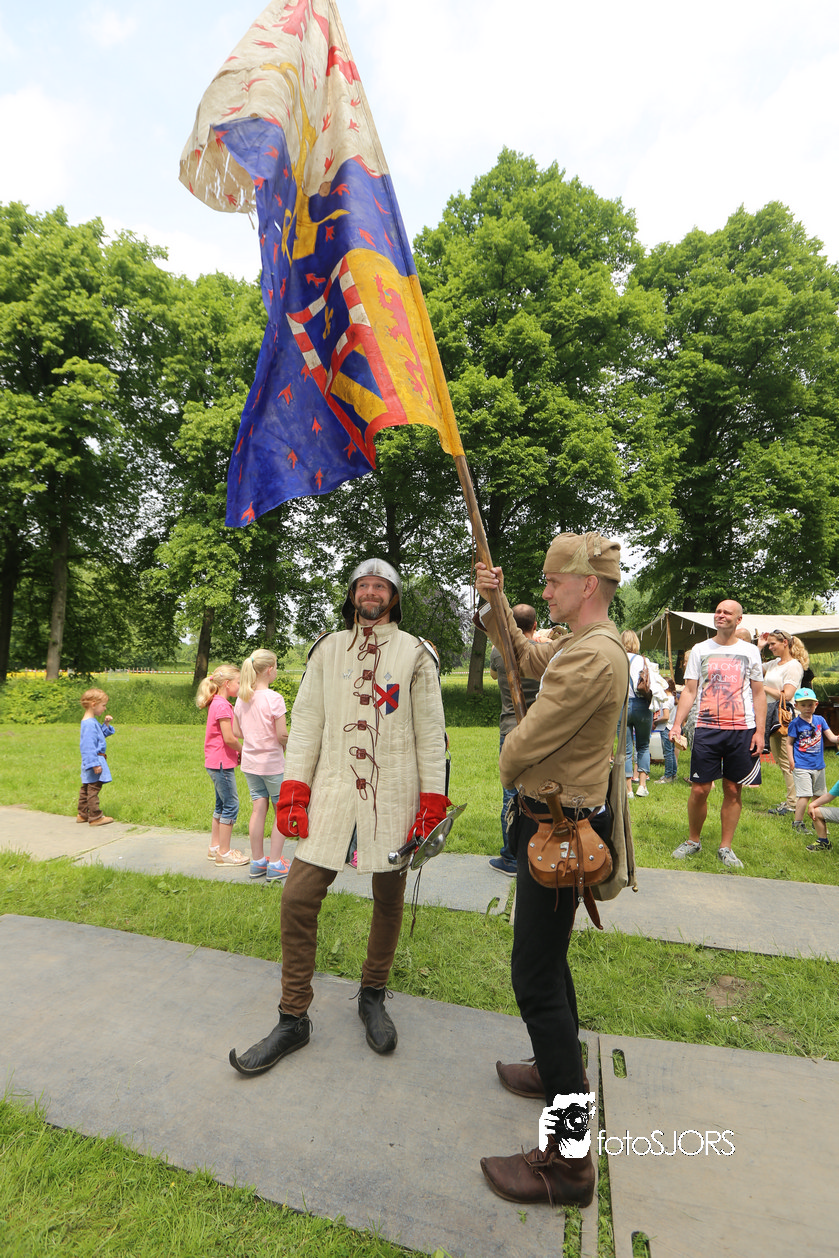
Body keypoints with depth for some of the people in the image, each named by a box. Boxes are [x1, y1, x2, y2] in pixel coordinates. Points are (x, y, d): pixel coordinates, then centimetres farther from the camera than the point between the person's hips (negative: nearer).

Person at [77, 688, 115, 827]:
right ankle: (95, 817, 2)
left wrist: (107, 724, 8)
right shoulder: (89, 724, -21)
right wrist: (95, 764, -25)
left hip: (92, 762, 11)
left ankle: (82, 814, 29)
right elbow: (89, 746, -25)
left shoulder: (93, 721, 11)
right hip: (93, 760, -11)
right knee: (93, 789, -4)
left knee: (86, 788, 18)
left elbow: (102, 734, 25)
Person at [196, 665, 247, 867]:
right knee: (231, 805, -2)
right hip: (222, 762, -10)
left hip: (216, 762, 10)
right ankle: (224, 853, 6)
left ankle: (215, 847, 28)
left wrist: (237, 752, 8)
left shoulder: (217, 703, 13)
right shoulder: (222, 705, -19)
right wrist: (243, 751, -6)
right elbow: (229, 738, -22)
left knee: (221, 804, 18)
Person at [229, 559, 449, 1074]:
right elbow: (306, 722, 6)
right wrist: (293, 790, -1)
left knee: (389, 900, 12)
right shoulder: (327, 650, 8)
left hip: (393, 799, -1)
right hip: (333, 794, 1)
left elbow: (430, 731, 0)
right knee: (298, 898, -3)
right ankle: (294, 1019, 17)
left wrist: (433, 803, -5)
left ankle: (373, 996, 37)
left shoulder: (416, 654, 2)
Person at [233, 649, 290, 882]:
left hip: (250, 763, 6)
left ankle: (257, 862, 20)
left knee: (258, 810, 13)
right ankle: (275, 865, 9)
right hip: (273, 763, -6)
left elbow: (237, 732, 8)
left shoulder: (241, 699, 3)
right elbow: (282, 735, -19)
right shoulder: (274, 699, -18)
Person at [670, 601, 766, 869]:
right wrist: (677, 724, -5)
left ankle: (725, 848, 18)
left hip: (742, 730, 0)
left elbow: (758, 694, 9)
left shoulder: (750, 651, 8)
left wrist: (760, 731, 0)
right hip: (706, 729, 0)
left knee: (734, 791, 5)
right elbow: (689, 691, 6)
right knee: (699, 790, 0)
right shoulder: (700, 650, 7)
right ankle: (693, 840, 20)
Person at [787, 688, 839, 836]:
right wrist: (792, 761, -10)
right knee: (805, 795, -7)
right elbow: (790, 743, -3)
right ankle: (797, 823, 5)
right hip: (802, 766, -5)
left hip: (818, 765, 5)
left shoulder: (820, 720, 4)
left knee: (818, 795, 14)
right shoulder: (795, 723, -7)